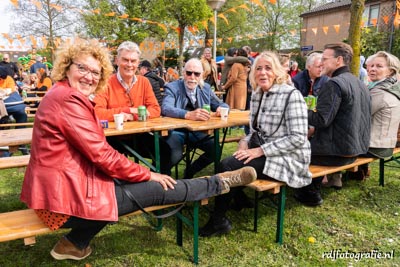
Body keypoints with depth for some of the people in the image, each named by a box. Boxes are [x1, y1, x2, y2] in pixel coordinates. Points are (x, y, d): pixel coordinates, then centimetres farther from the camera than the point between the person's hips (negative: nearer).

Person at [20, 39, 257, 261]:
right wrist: (148, 174, -9)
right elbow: (101, 154, -21)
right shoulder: (68, 98, -20)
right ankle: (220, 183, 14)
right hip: (67, 196, -9)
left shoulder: (63, 95, 12)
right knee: (159, 190, -2)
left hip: (63, 186, 9)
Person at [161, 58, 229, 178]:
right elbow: (166, 108, -25)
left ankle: (189, 173, 9)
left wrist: (221, 108, -13)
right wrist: (189, 115, -44)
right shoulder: (172, 87, -7)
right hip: (177, 130, -5)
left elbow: (222, 104, 15)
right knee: (175, 155, -32)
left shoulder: (206, 88, 9)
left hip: (197, 131, 5)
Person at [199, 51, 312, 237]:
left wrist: (260, 151, -23)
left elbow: (298, 138, -20)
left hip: (287, 158, -7)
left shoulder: (291, 95, -14)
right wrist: (245, 143, -7)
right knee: (225, 163, -17)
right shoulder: (256, 95, 8)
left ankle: (218, 220, -1)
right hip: (263, 152, 7)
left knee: (228, 166, -19)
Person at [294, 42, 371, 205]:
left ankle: (310, 193, 18)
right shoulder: (359, 83, 11)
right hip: (355, 149, 9)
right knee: (309, 142, 26)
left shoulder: (334, 84, -19)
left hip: (337, 153, -9)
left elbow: (322, 120, -24)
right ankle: (332, 178, 28)